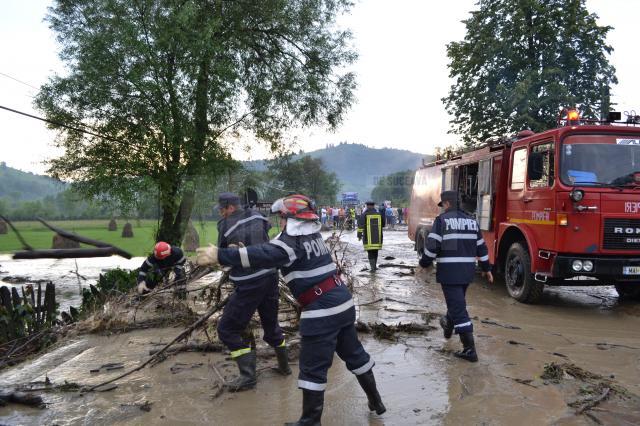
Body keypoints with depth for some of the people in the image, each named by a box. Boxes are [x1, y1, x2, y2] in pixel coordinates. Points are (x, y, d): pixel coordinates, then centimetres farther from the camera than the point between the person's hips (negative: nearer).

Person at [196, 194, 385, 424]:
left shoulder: (292, 241, -14)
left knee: (312, 368, 3)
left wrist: (220, 255, -31)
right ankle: (375, 401, 36)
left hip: (321, 310, -9)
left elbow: (262, 255, -29)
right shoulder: (313, 235, 12)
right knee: (353, 353, 22)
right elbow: (271, 250, 21)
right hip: (343, 301, 9)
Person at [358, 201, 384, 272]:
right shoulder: (378, 214, 7)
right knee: (375, 251, 16)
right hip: (377, 236, 3)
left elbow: (360, 224, -14)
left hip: (368, 236, -3)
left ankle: (372, 267, -10)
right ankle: (374, 265, 24)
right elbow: (383, 224, 18)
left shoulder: (364, 214, -4)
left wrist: (359, 234, -14)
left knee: (370, 251, 0)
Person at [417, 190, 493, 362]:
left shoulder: (442, 220, -8)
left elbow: (432, 245, -14)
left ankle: (469, 350, -8)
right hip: (468, 271, 7)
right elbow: (481, 247, 15)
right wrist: (486, 268, 23)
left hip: (449, 271, -7)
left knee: (458, 308, -6)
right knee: (456, 301, 27)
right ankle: (448, 327, 51)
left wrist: (424, 263, -2)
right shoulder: (472, 221, 11)